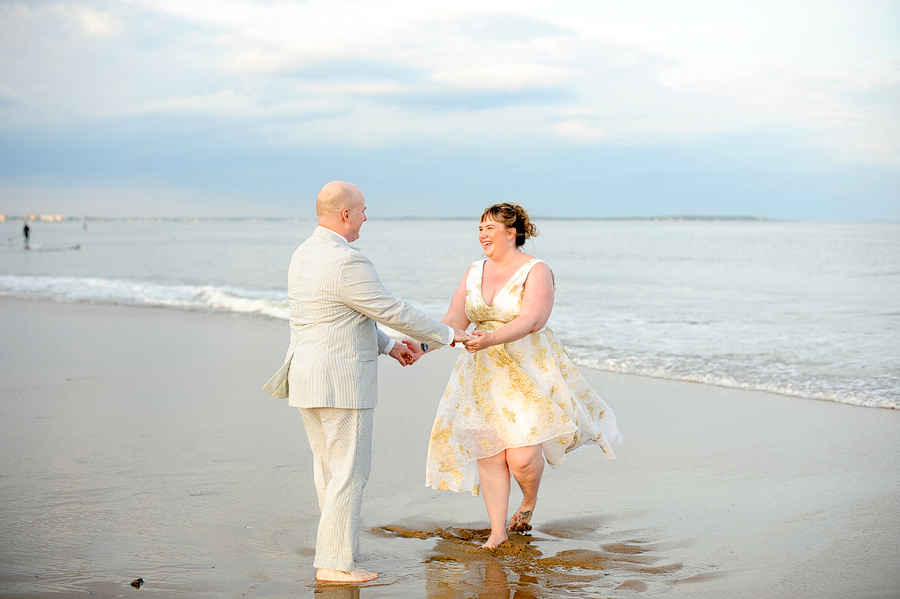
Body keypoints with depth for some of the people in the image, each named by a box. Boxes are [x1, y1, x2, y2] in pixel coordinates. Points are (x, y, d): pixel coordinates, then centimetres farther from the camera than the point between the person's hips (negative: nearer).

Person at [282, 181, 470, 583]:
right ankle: (334, 564, 1)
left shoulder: (304, 255, 11)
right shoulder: (346, 263, -20)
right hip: (340, 381, -9)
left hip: (306, 377, 9)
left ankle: (340, 546, 25)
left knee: (328, 466, 16)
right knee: (349, 471, -2)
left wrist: (388, 346, 21)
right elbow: (392, 312, -16)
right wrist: (446, 334, -3)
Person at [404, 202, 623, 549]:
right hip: (485, 375, 5)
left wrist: (491, 339, -37)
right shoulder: (475, 273, 10)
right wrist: (423, 347, -13)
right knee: (488, 455, 1)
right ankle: (498, 530, 13)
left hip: (529, 372, -5)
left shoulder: (537, 271, -8)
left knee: (522, 458, -10)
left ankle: (530, 500, 24)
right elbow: (453, 320, 4)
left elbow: (530, 321, -22)